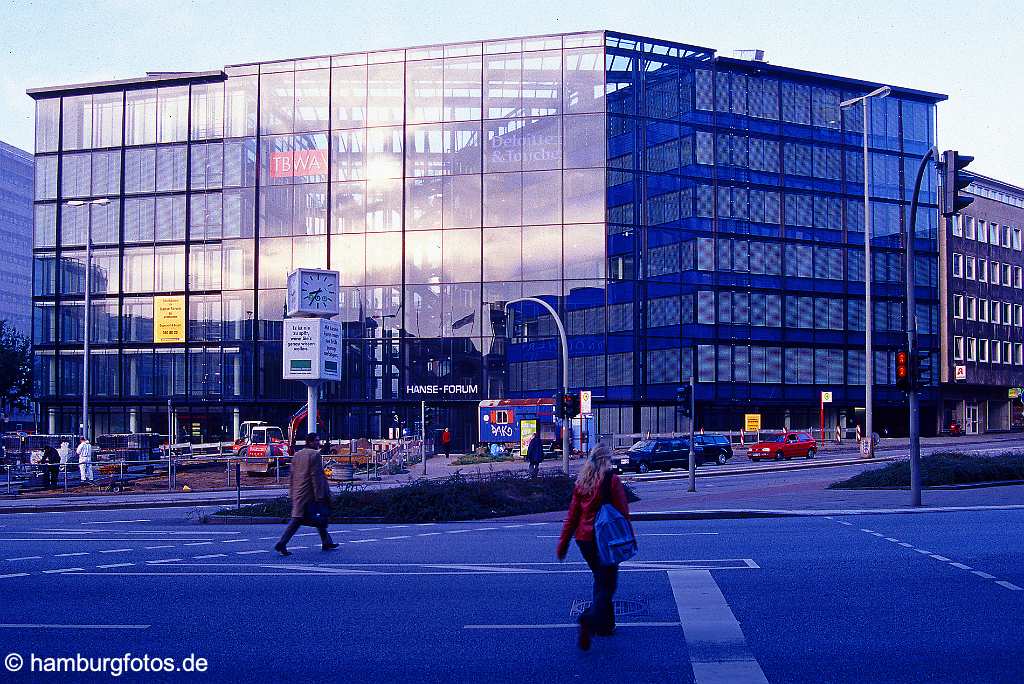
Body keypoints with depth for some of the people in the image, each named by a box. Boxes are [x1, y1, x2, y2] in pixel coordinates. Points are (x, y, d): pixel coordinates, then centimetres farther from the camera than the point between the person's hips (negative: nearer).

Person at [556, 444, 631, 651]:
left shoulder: (581, 481, 7)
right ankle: (590, 620, -25)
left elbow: (572, 514, 9)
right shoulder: (612, 480, -9)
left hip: (583, 540, 6)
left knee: (600, 579, 22)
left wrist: (563, 543, 12)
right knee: (607, 584, -2)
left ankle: (605, 624, 27)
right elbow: (623, 512, -10)